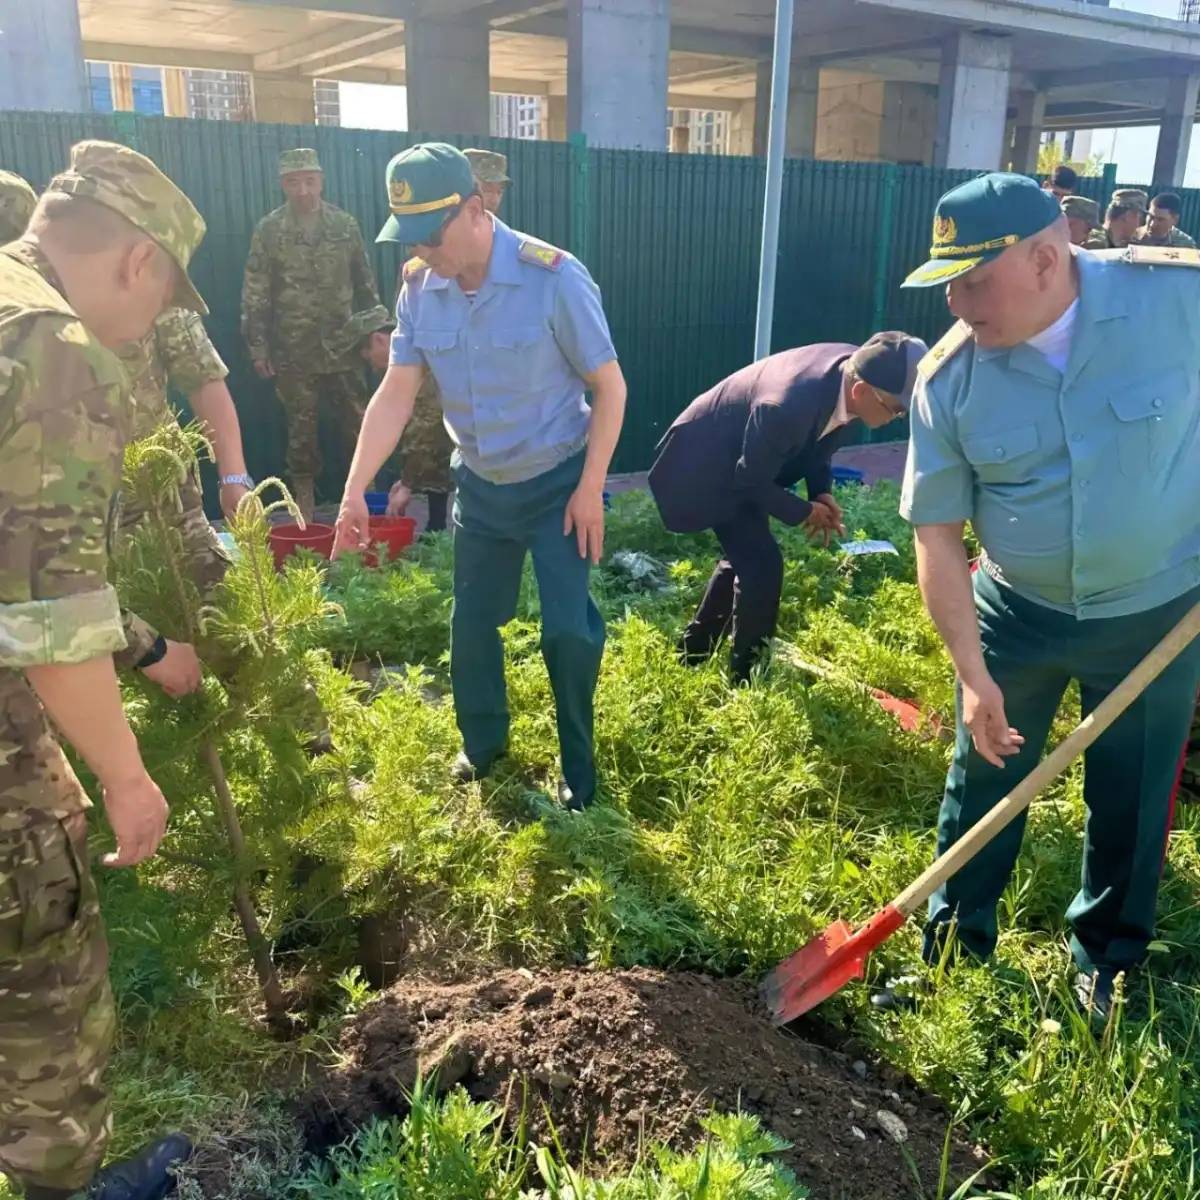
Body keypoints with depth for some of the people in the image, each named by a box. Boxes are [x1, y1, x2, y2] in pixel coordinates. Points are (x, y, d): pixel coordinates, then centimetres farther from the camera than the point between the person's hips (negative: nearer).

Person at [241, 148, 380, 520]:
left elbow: (365, 283, 10)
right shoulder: (269, 230, -3)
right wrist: (257, 346, -6)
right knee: (301, 429, 7)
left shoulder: (345, 224, 3)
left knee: (358, 423, 6)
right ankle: (304, 501, 19)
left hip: (343, 347, 2)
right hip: (294, 352, -1)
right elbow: (254, 293, -3)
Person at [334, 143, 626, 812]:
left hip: (557, 482, -4)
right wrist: (355, 491, -11)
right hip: (480, 485, 5)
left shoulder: (554, 277, -22)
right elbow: (396, 394, -5)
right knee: (472, 621, 13)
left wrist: (591, 489, -17)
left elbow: (609, 387, -16)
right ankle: (483, 744, 36)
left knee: (568, 628, -4)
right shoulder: (420, 288, -8)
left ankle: (579, 763, 18)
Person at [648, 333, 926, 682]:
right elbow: (751, 482, -24)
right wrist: (803, 512, -13)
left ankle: (695, 648, 35)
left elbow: (819, 436, 3)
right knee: (761, 562, -12)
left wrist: (822, 491, -9)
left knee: (744, 553, 18)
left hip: (745, 461, 9)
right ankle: (748, 673, 6)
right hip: (707, 459, -9)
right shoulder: (787, 406, -41)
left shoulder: (856, 368, -17)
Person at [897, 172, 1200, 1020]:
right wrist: (974, 674, -14)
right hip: (1017, 612, 1)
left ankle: (1109, 964, 37)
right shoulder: (949, 377, -16)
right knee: (982, 782, 13)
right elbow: (937, 533, -11)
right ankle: (952, 951, 35)